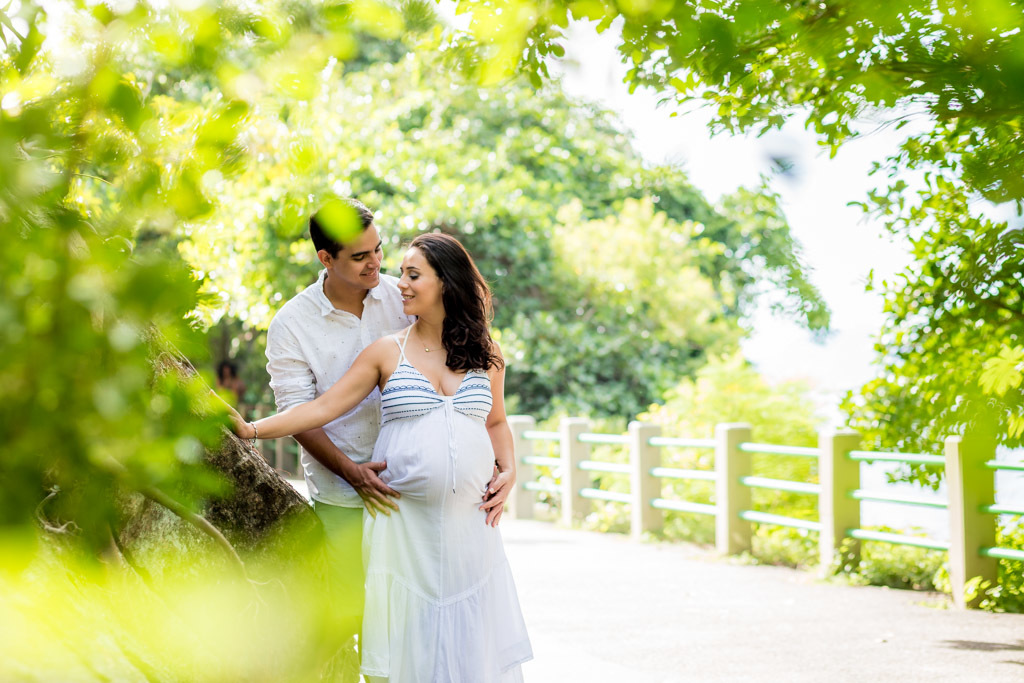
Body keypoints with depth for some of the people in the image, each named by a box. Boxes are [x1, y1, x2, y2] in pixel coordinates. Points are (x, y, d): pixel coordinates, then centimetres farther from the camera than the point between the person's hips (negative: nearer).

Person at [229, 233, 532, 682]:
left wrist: (508, 470, 4)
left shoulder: (485, 354, 9)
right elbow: (322, 408, -2)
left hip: (468, 521, 2)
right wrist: (251, 430, -12)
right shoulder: (388, 352, 3)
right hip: (404, 522, -1)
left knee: (470, 637, 2)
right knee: (407, 639, -2)